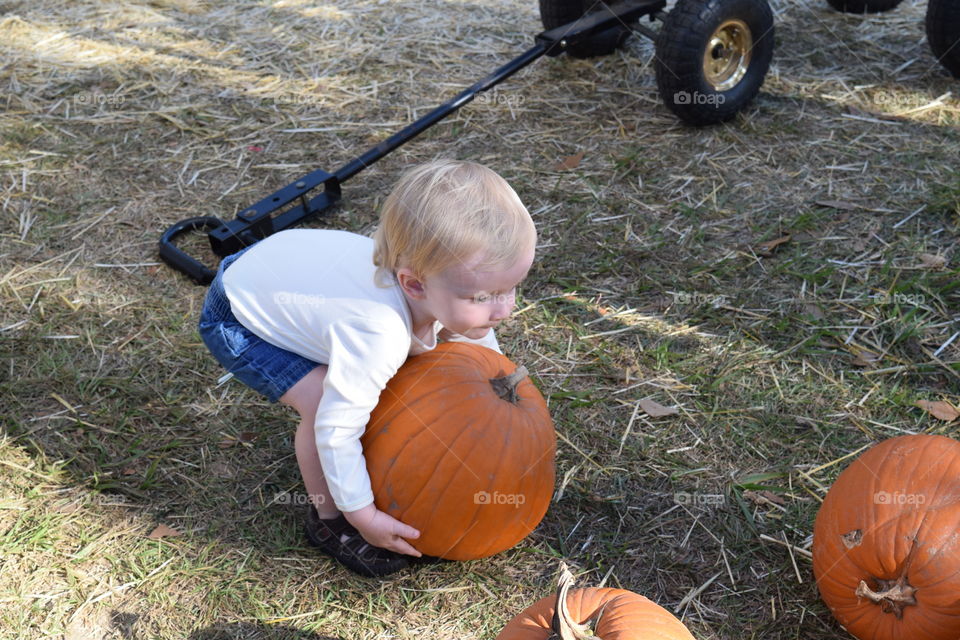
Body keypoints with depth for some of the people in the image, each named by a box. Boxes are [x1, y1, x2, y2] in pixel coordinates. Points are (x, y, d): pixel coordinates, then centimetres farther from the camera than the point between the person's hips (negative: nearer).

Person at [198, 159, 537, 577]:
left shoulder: (453, 286, -19)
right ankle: (328, 519, 1)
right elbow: (335, 428, -34)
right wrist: (362, 515, -24)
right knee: (321, 398, -23)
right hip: (238, 319, -7)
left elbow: (483, 351, 3)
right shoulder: (379, 335, -44)